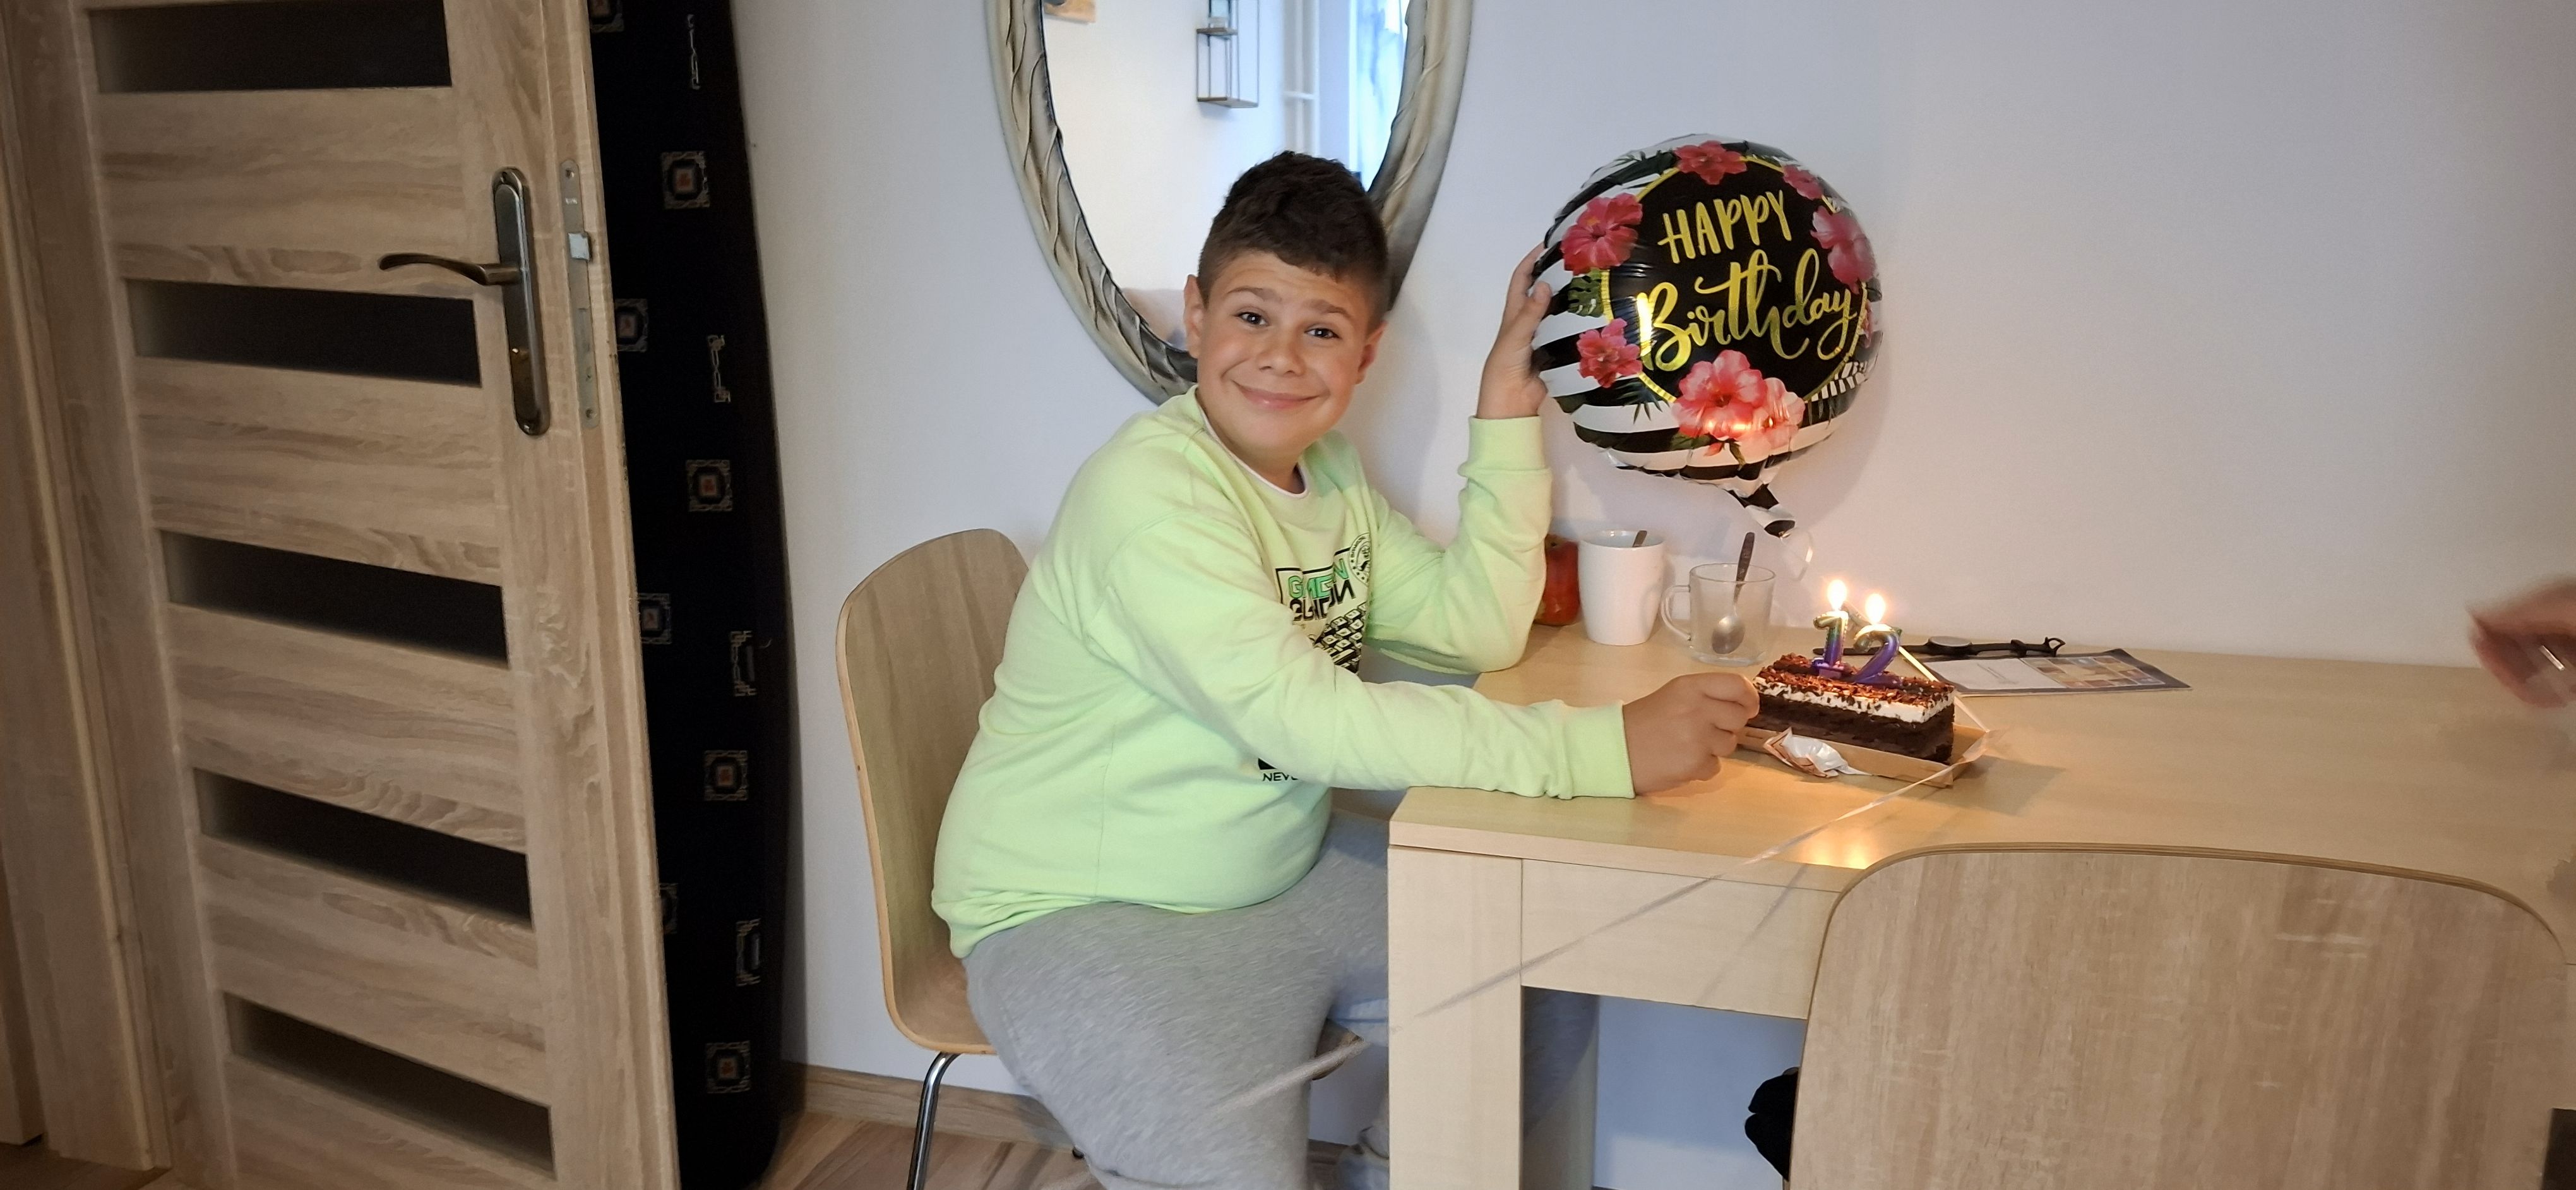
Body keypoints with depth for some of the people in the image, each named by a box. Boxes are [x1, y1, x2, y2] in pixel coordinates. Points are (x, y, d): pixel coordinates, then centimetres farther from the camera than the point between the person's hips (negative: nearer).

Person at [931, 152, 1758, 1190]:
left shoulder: (1329, 473, 4)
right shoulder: (1147, 491, -24)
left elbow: (1480, 630, -2)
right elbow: (1308, 717, -31)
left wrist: (1506, 411, -8)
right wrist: (1604, 747, -32)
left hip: (1279, 872, 8)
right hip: (1078, 916, -8)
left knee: (1550, 979, 5)